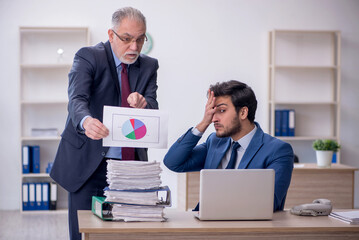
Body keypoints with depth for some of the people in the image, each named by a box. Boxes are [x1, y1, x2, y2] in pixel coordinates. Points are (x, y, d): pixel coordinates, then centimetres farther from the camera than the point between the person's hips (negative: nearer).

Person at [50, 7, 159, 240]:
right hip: (88, 164, -3)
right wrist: (86, 121, -46)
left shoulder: (149, 66, 7)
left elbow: (153, 109, -5)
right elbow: (76, 99, -23)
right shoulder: (88, 57, -7)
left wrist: (143, 105, -30)